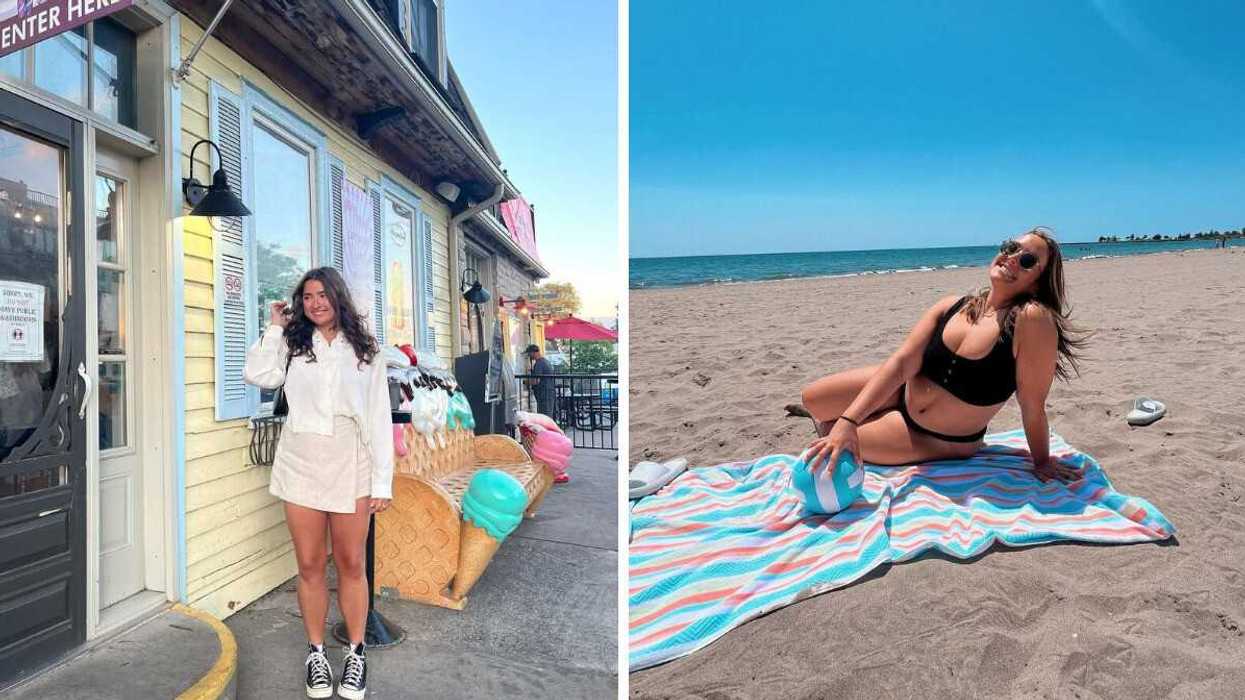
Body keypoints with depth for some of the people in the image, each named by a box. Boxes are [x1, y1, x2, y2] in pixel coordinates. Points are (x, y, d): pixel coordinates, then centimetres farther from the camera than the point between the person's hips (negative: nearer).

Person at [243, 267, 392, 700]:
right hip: (300, 467, 2)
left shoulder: (364, 351, 3)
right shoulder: (292, 344, 8)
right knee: (310, 566, 9)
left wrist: (382, 482, -4)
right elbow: (259, 375, -12)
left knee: (351, 565, 6)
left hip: (349, 468, -1)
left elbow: (379, 419, 0)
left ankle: (355, 654, 22)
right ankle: (316, 653, 26)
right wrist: (274, 327, 1)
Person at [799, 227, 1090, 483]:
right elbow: (901, 362, -20)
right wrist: (848, 421, -30)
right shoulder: (951, 307, -11)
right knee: (812, 399, 5)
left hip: (942, 440, -4)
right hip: (902, 393, 4)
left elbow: (1032, 405, -20)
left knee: (838, 453, -3)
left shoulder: (1032, 318, -27)